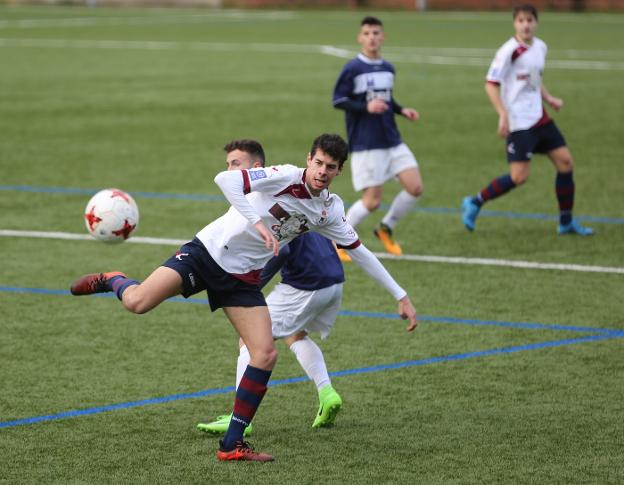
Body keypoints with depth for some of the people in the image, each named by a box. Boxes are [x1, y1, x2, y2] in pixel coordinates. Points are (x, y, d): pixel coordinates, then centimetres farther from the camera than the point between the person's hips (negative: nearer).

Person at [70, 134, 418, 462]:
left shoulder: (330, 210, 2)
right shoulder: (286, 177, -17)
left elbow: (360, 252, 13)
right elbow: (225, 179, -29)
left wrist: (401, 296, 13)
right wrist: (258, 223, -37)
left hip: (242, 278, 5)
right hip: (210, 251, -5)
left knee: (266, 355, -8)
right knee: (138, 303, -21)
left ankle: (232, 444, 3)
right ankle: (111, 281, 18)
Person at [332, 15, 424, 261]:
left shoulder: (388, 68, 10)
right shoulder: (352, 68, -10)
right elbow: (338, 100, -9)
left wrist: (401, 110, 5)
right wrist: (366, 107, -22)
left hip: (392, 141, 6)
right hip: (365, 146, -6)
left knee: (415, 187, -3)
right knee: (372, 201, -7)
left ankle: (386, 229, 20)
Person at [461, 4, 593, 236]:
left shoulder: (540, 47, 8)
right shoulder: (509, 51, -15)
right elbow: (491, 84, -15)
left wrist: (549, 99, 9)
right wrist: (503, 115, -23)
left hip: (539, 118, 8)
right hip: (518, 122, -8)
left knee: (565, 162, 5)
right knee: (519, 176, -13)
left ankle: (566, 222, 16)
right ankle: (474, 203, 6)